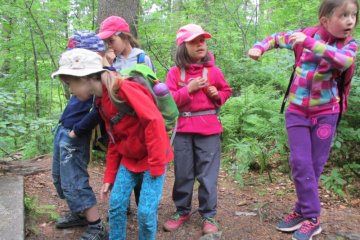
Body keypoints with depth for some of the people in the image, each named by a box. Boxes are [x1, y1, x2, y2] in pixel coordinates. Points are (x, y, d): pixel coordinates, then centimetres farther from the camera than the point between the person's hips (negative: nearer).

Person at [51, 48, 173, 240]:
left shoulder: (122, 88, -21)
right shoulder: (100, 101, 8)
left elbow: (154, 121, -26)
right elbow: (114, 140, 13)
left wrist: (156, 164, -22)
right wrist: (109, 177, 12)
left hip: (151, 158, -8)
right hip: (129, 158, 8)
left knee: (146, 211, -5)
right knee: (116, 205, 7)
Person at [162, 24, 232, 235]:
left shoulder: (213, 70, 3)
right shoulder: (175, 72, 1)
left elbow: (226, 91, 16)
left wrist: (217, 95, -5)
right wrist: (189, 89, -14)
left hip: (209, 129, 0)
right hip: (183, 129, 1)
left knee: (208, 174, 4)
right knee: (182, 174, 11)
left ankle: (209, 216, 19)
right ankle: (182, 211, 29)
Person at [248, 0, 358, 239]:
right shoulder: (307, 34, -4)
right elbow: (277, 38, 11)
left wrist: (310, 43, -39)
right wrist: (259, 48, -9)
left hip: (326, 112, 0)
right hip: (297, 111, 0)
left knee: (315, 165, 6)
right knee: (300, 163, -4)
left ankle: (304, 211, 22)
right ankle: (311, 216, 8)